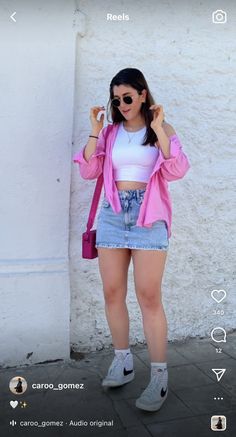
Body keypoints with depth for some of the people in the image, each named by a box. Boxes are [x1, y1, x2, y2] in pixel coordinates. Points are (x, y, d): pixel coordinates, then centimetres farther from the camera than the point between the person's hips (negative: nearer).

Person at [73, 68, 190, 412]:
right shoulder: (110, 132, 12)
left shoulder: (162, 129, 5)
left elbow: (176, 171, -9)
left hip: (148, 216, -4)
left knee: (149, 297, -5)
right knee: (112, 293, 7)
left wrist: (158, 128, -14)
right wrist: (95, 131, -3)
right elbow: (88, 171, 4)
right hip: (113, 214, 4)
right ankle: (123, 362, 24)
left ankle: (159, 377, 5)